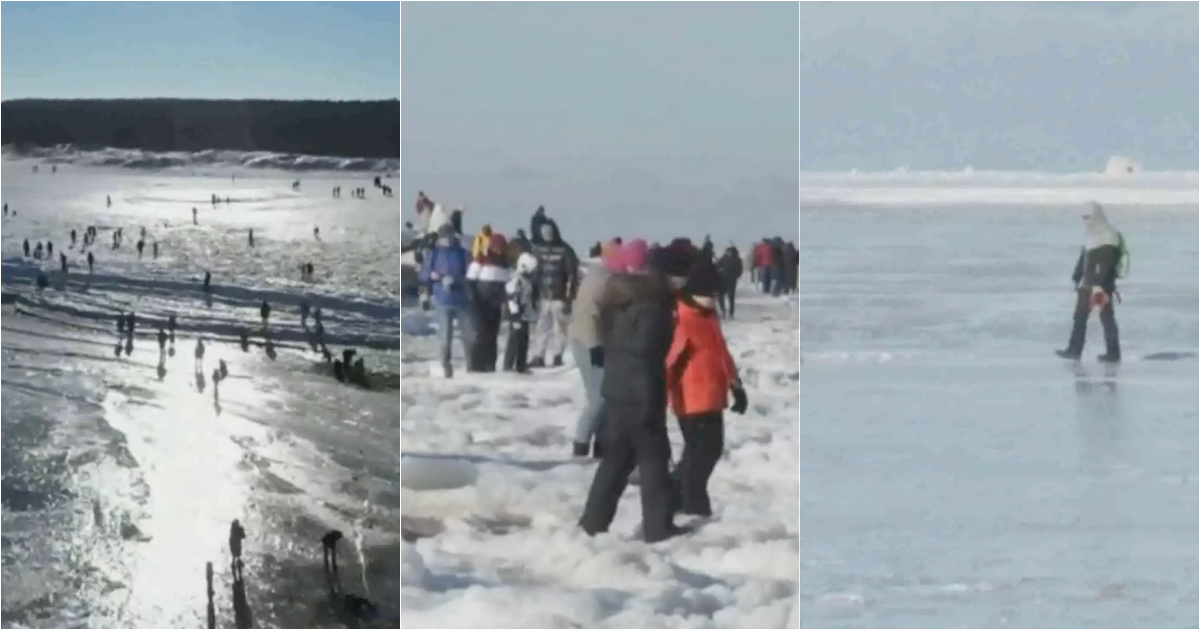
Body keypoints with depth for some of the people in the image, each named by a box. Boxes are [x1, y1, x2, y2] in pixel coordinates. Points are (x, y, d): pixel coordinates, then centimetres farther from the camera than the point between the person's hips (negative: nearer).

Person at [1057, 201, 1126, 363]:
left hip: (1103, 285, -9)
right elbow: (1083, 258, 20)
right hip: (1088, 283, 10)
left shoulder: (1109, 237, -17)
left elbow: (1106, 264, -24)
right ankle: (1074, 350, 17)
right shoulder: (1090, 235, 13)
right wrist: (1076, 278, 20)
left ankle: (1113, 353, 2)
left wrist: (1098, 285, -29)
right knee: (1080, 315, 11)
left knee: (1106, 317, -4)